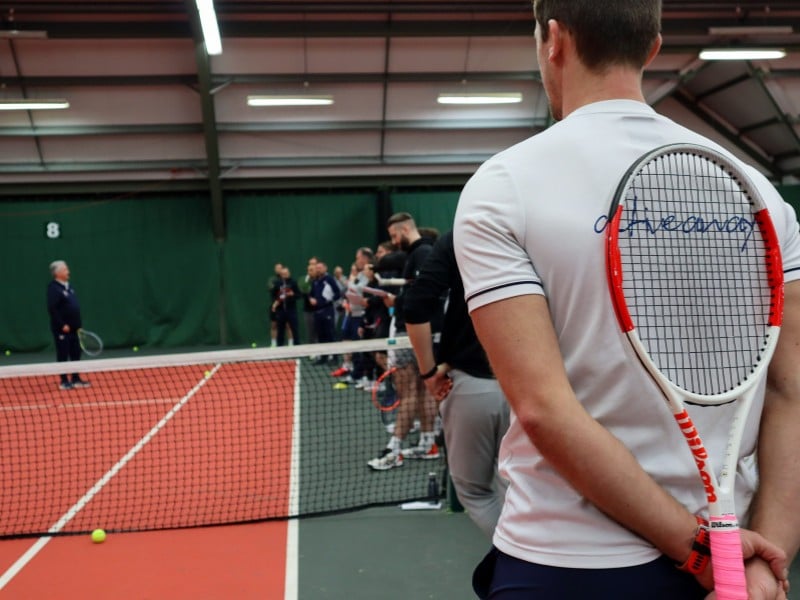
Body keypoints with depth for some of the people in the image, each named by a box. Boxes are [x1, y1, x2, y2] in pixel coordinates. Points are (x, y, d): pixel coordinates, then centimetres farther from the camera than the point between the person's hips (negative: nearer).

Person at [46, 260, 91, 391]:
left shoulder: (69, 287, 13)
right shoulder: (53, 288, -13)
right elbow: (52, 309, -20)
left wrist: (79, 325, 14)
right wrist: (62, 325, -22)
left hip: (73, 328, 8)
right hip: (62, 329, -8)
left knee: (76, 354, 11)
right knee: (63, 355, 0)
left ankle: (76, 379, 20)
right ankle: (64, 381, 7)